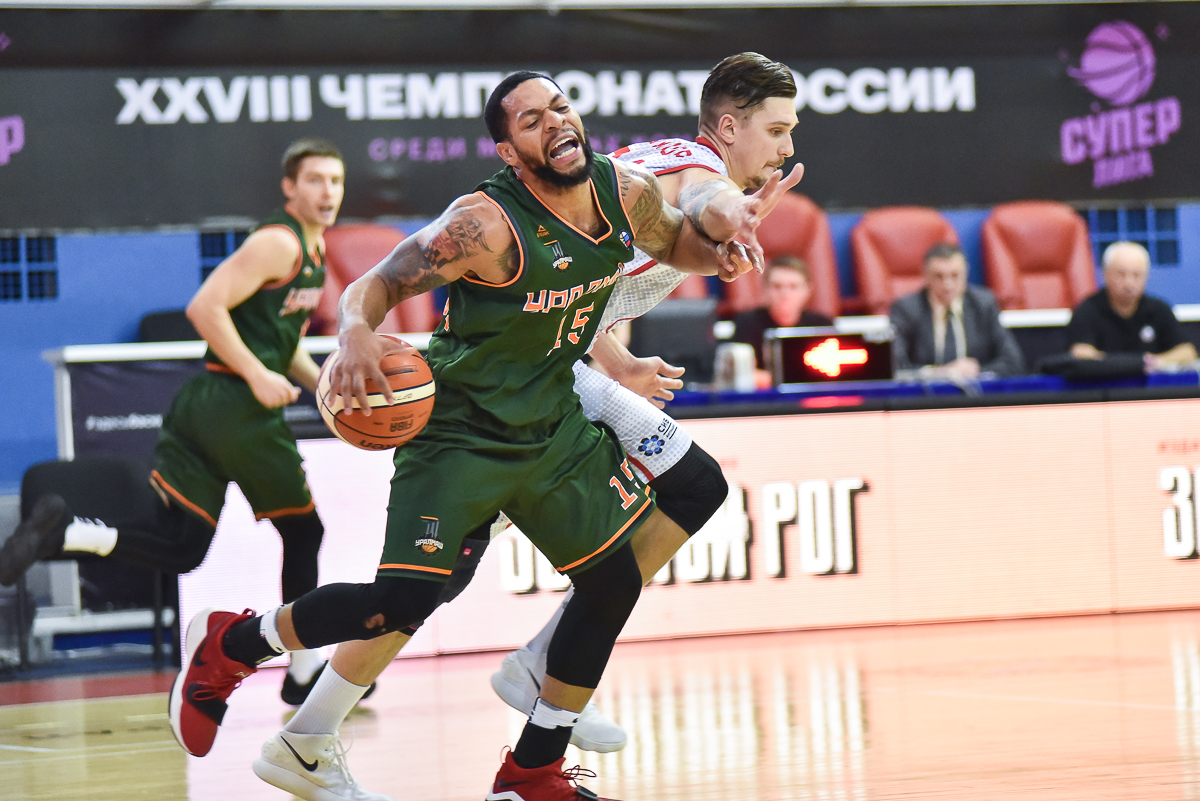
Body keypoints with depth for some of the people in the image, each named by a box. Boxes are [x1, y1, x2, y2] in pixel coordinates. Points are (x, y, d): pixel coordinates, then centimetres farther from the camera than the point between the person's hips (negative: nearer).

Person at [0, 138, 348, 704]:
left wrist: (324, 384, 19)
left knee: (177, 546, 0)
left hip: (205, 405, 9)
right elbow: (205, 307, -18)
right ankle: (306, 671, 18)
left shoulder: (314, 250, 21)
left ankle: (63, 530, -18)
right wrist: (258, 376, -19)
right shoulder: (279, 243, -10)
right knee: (303, 531, 8)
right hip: (240, 408, -9)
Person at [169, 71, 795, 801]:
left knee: (614, 578, 8)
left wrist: (717, 227, -10)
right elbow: (379, 283, -22)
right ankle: (228, 645, 8)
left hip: (555, 426, 7)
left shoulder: (629, 194, -6)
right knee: (404, 601, -17)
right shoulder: (487, 225, -27)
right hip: (460, 433, -7)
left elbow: (681, 244, 14)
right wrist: (356, 329, -45)